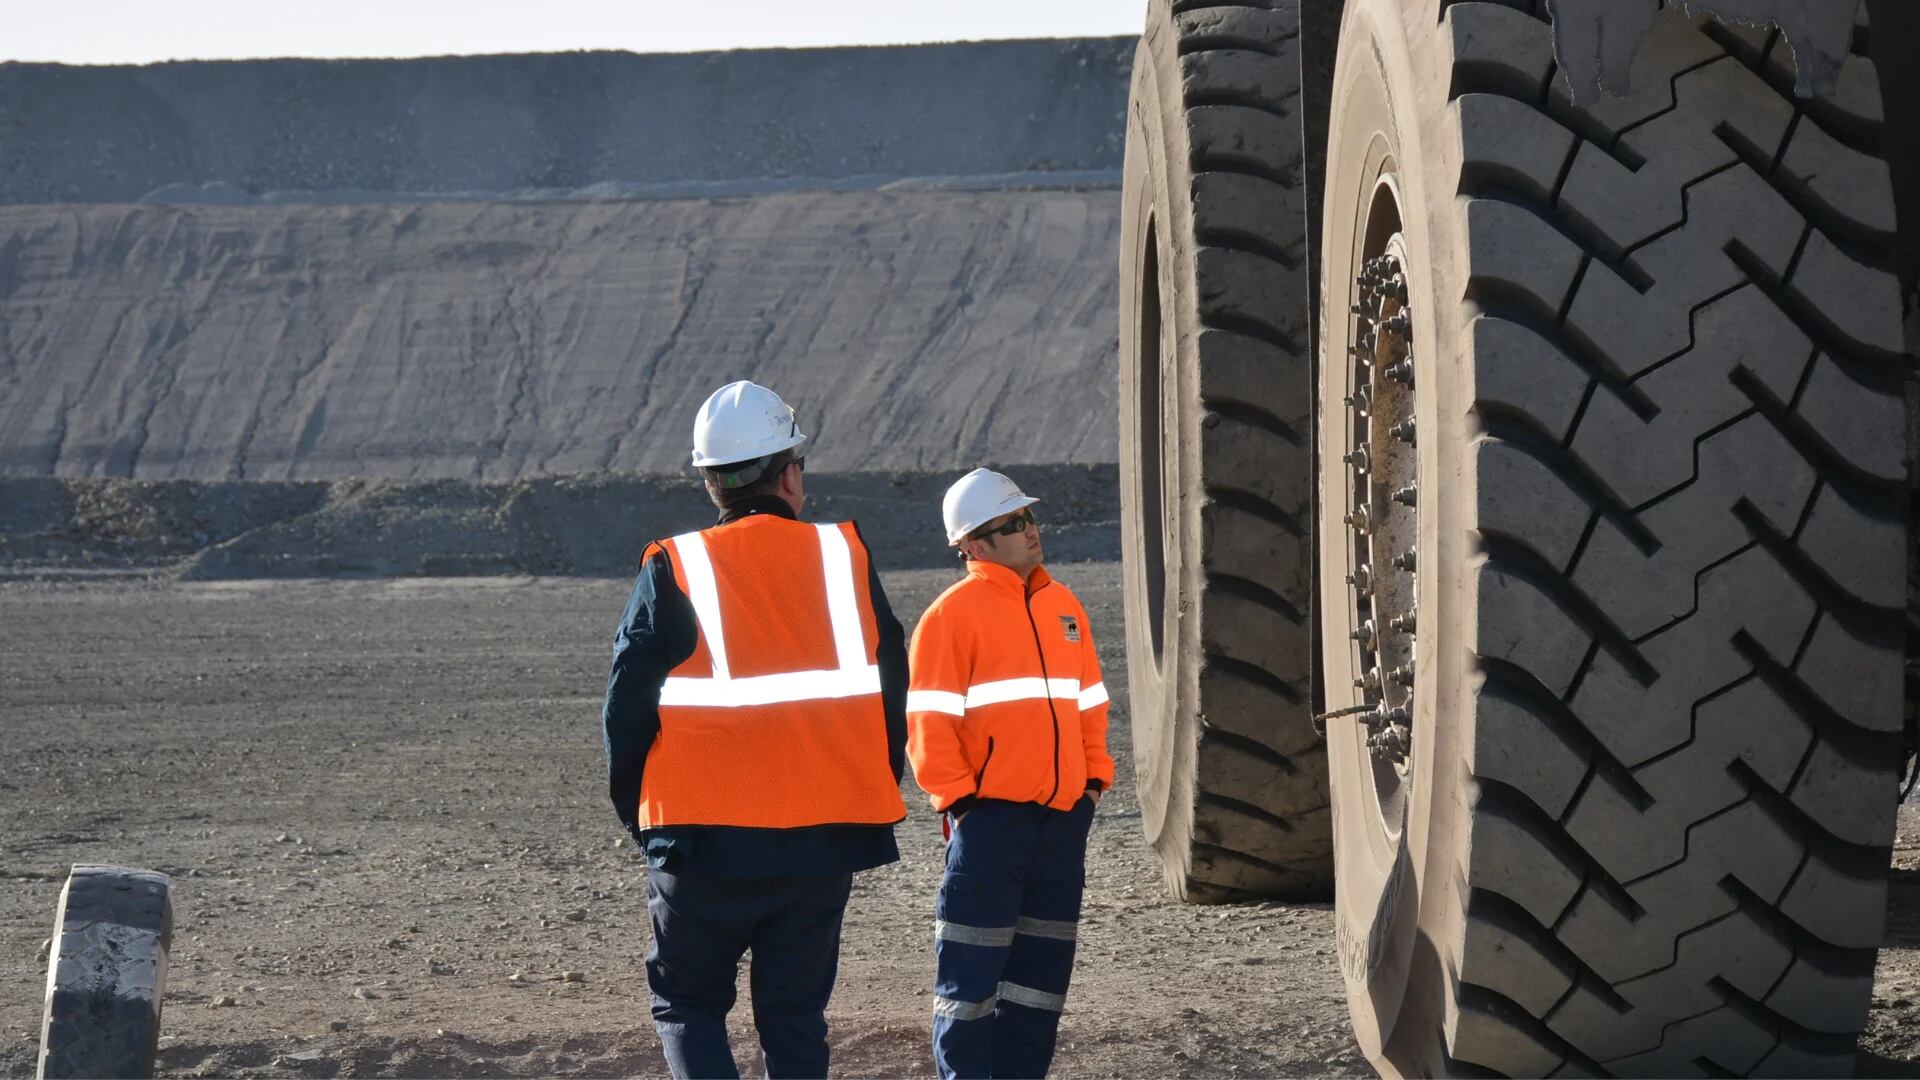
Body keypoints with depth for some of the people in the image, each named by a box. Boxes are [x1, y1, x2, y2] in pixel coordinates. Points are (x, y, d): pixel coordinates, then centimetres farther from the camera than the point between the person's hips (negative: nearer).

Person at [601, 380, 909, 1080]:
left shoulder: (673, 571, -5)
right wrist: (872, 798, 18)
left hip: (706, 841, -2)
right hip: (825, 839, 2)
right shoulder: (845, 558, 2)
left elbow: (627, 707, -3)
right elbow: (891, 694, 7)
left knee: (687, 1002, 11)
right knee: (795, 1016, 12)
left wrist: (638, 813, 11)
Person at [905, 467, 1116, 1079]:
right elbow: (928, 719, -9)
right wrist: (955, 795, -13)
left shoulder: (1063, 607, 14)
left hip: (1063, 815, 6)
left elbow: (1089, 702, 21)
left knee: (1042, 966, 10)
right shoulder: (953, 613, -7)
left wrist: (1094, 777, 12)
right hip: (990, 815, -6)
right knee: (973, 969, -5)